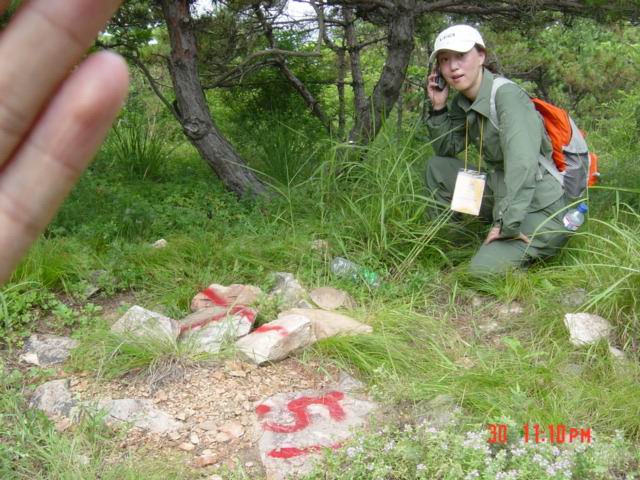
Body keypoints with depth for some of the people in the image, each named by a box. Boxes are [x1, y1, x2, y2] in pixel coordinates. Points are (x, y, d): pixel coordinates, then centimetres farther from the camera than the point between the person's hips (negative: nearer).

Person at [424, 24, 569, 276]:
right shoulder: (463, 103, 5)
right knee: (437, 167, 4)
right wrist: (438, 107, -2)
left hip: (541, 210, -8)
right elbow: (446, 149, 11)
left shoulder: (507, 95, -20)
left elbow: (523, 166, -28)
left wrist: (505, 224, -28)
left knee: (485, 268, -23)